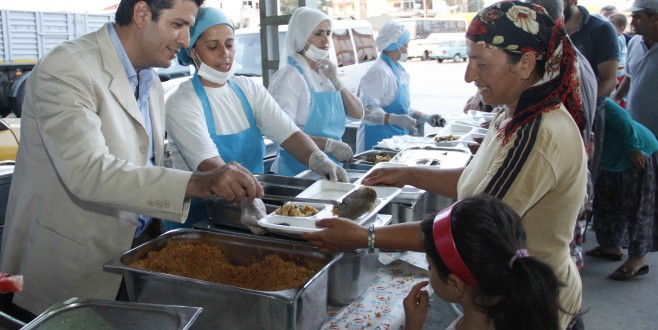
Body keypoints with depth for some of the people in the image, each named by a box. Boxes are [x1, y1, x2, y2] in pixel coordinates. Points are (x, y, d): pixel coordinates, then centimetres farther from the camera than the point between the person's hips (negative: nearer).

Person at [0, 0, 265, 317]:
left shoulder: (152, 85, 8)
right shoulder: (66, 68, -19)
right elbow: (87, 171, -32)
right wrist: (195, 183, -40)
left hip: (133, 250, 8)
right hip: (71, 265, -7)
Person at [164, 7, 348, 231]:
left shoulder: (249, 89, 6)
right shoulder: (181, 104, -10)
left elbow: (289, 133, -4)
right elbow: (210, 164, -23)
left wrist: (320, 160, -24)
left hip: (256, 213, 5)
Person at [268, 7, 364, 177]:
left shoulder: (325, 73, 10)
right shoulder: (289, 77, -13)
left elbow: (358, 113, 6)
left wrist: (336, 82, -6)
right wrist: (328, 144, -28)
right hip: (299, 170, -6)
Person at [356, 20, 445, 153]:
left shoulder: (398, 70, 14)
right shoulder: (379, 72, -16)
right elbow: (368, 110, -23)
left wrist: (426, 118, 15)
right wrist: (396, 119, -35)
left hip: (397, 137, 9)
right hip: (378, 139, -9)